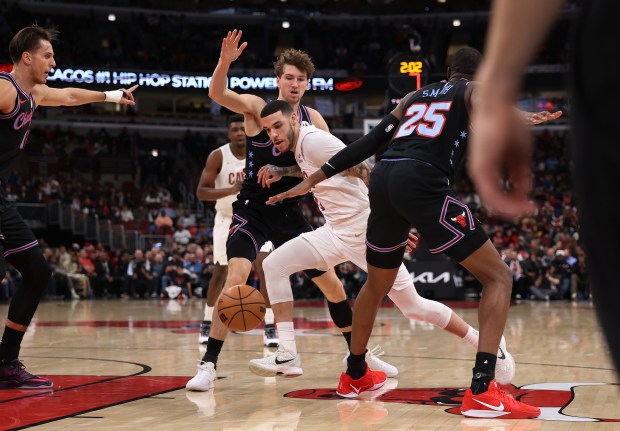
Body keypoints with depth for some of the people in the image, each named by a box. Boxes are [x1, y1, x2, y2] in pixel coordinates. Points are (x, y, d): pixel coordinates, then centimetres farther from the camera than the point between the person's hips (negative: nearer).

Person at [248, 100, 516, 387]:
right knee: (274, 265, -5)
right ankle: (287, 355, -5)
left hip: (364, 231, -9)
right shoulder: (299, 147, 10)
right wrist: (280, 172, 20)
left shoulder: (313, 140, -17)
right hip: (336, 232, 9)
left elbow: (364, 172, -21)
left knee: (414, 307, -1)